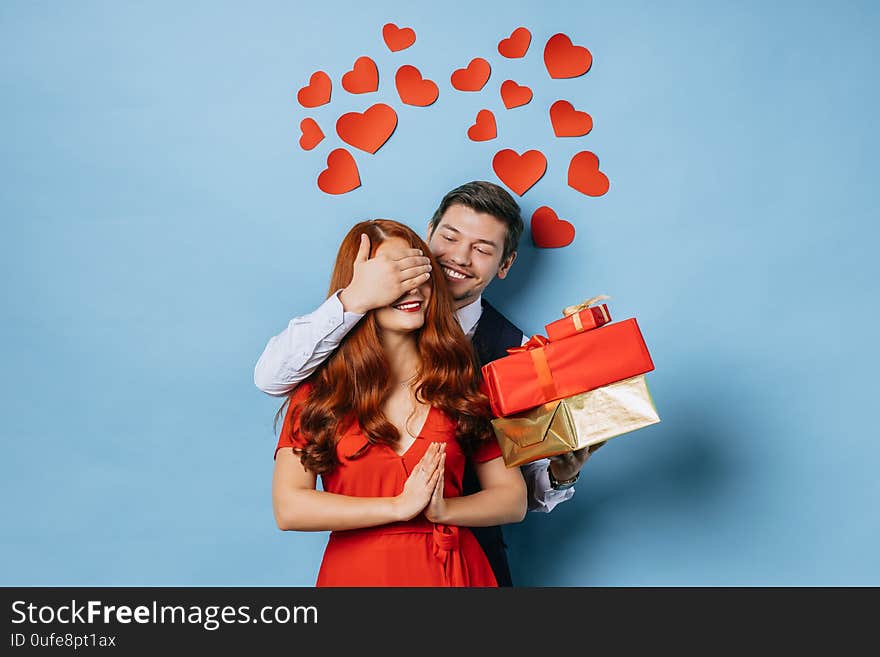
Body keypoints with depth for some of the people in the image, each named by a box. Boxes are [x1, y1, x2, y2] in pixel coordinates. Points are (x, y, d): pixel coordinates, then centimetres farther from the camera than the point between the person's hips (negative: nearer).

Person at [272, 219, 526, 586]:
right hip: (355, 570, -1)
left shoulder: (463, 380, 1)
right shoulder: (318, 387, -4)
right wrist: (399, 506, -16)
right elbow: (288, 508, -13)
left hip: (450, 570, 2)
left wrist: (443, 510, -16)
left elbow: (513, 500, 1)